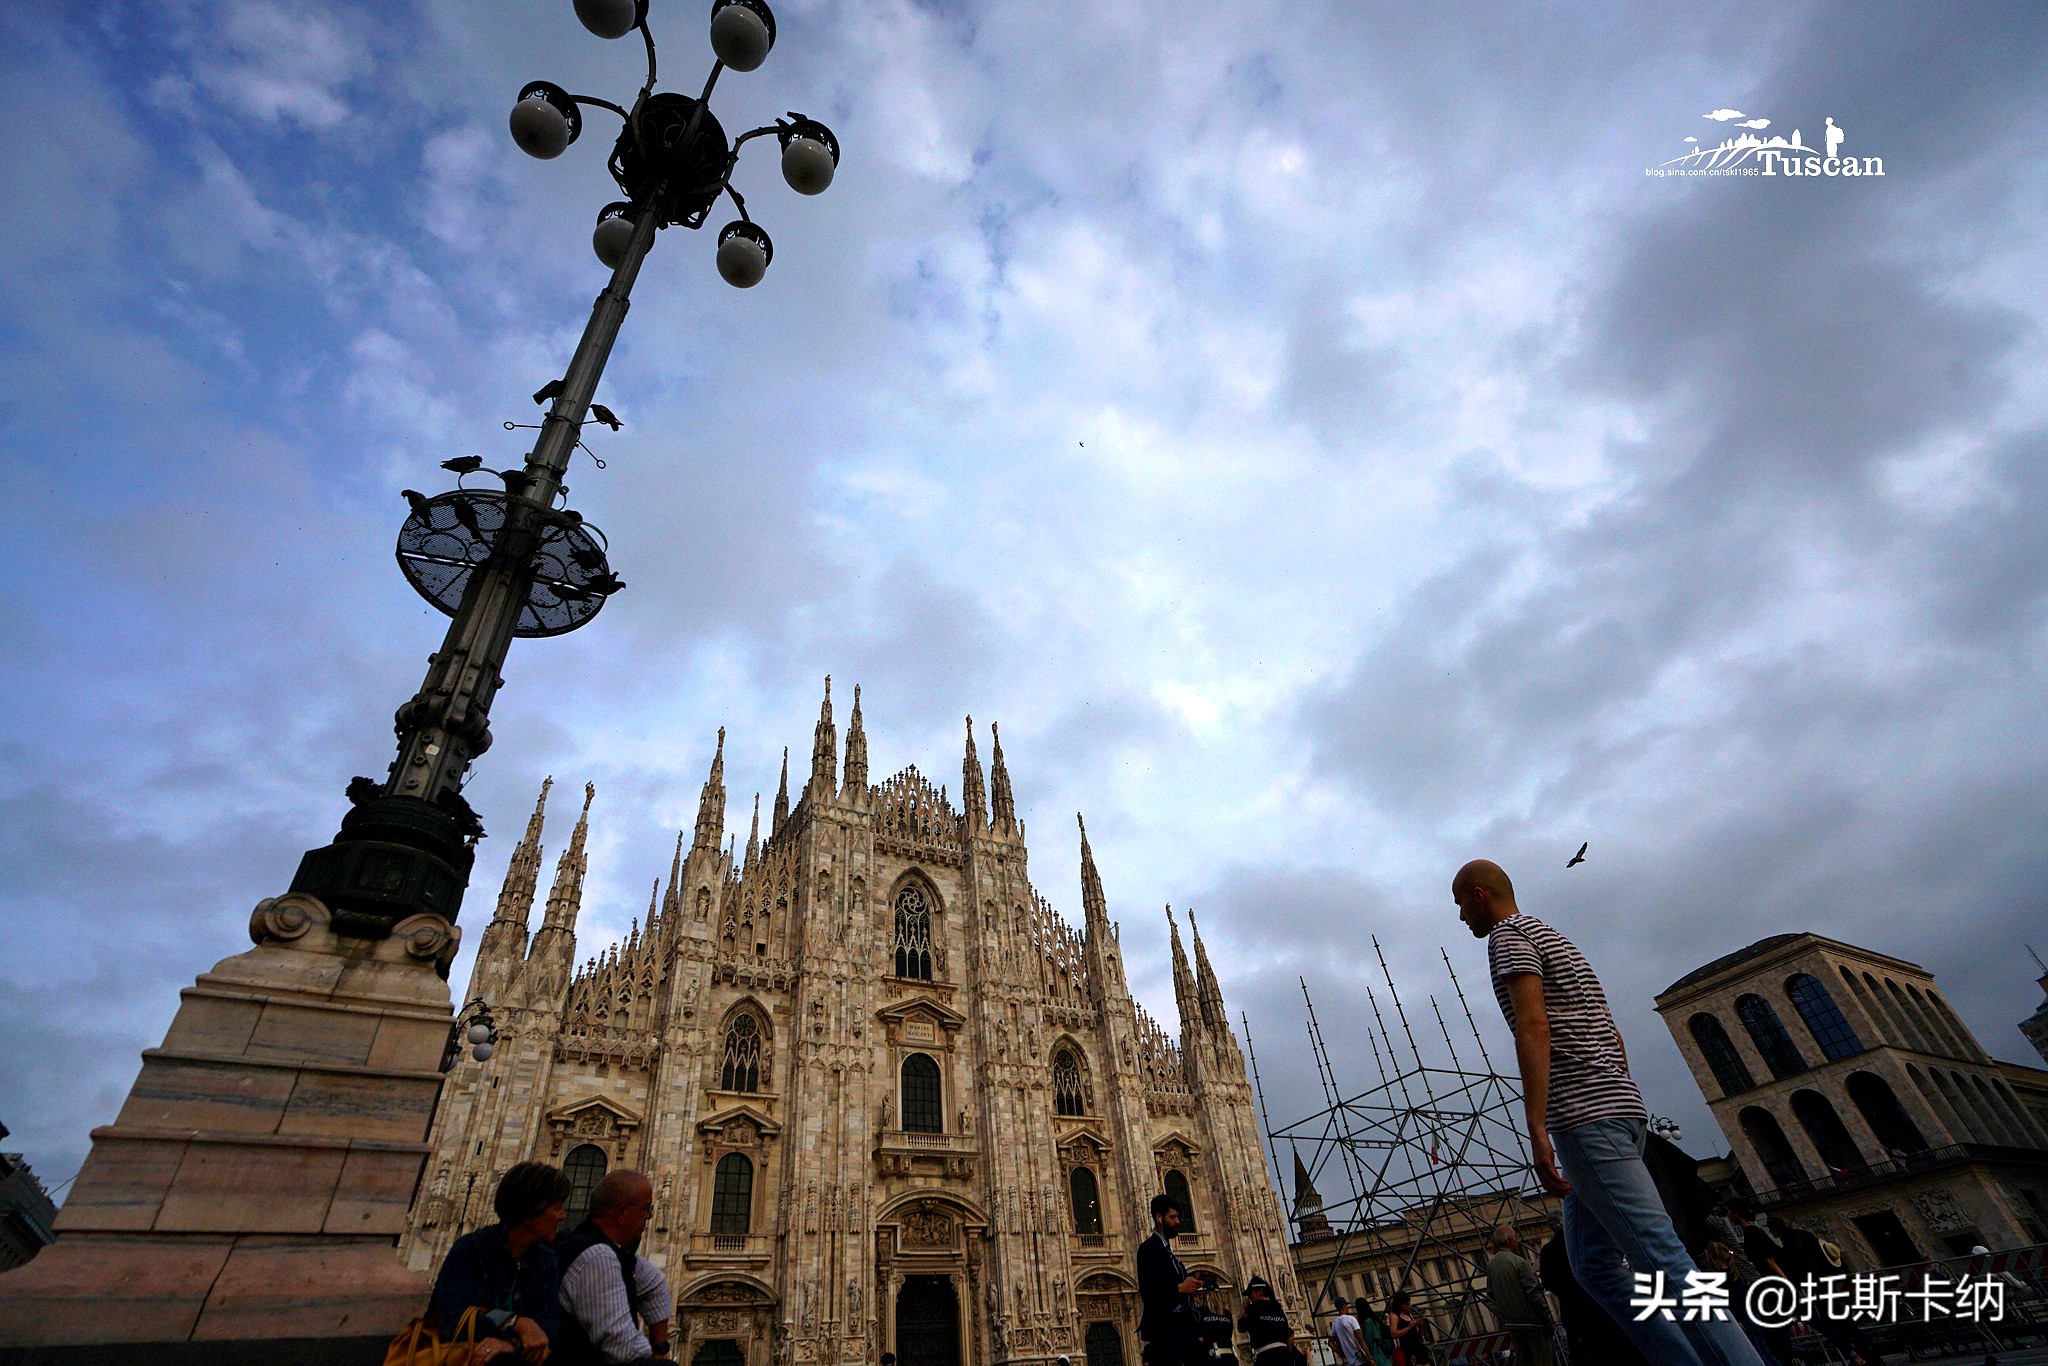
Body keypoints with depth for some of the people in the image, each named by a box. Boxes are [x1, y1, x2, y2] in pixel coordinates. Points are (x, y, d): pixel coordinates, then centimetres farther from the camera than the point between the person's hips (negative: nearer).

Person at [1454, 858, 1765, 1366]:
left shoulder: (1508, 934, -4)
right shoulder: (1559, 941, 25)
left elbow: (1533, 1025, -18)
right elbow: (1613, 1037, 25)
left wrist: (1536, 1127, -20)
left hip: (1584, 1117, -10)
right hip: (1619, 1108, 10)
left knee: (1662, 1259, -11)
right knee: (1593, 1264, 11)